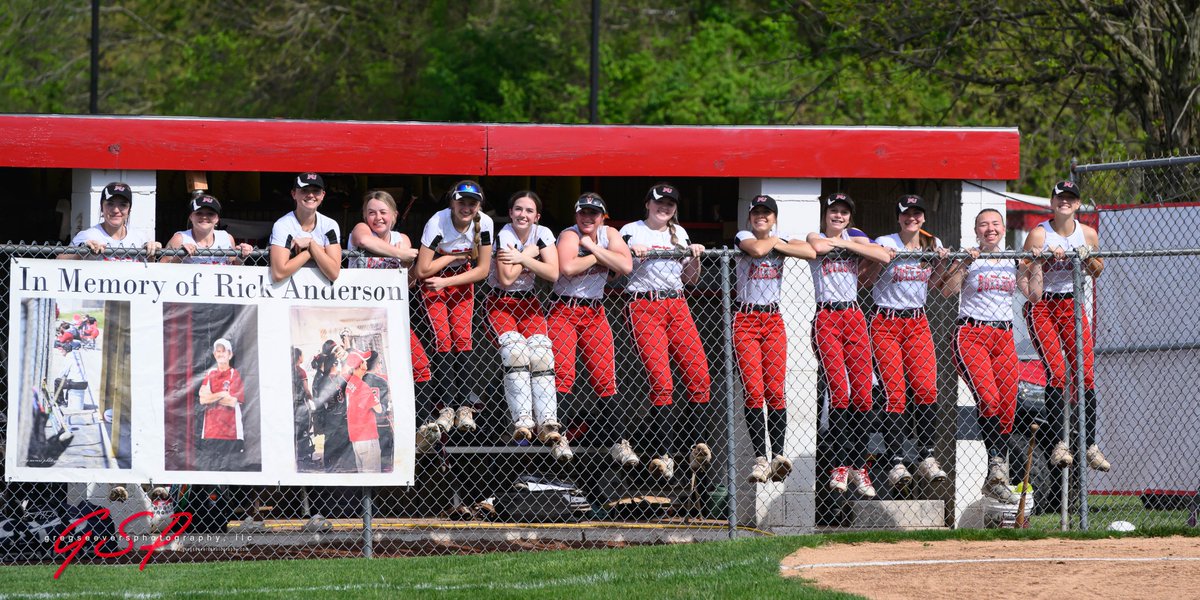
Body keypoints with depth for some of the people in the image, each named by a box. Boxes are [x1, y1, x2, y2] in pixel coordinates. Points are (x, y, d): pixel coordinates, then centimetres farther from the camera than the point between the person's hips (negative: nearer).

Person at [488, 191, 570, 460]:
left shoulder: (543, 234, -2)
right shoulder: (504, 237, -14)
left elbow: (553, 274, -11)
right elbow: (506, 279, -22)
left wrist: (521, 258, -19)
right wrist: (530, 253, -15)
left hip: (529, 302, 3)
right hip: (501, 303, -3)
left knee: (541, 354, -19)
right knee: (515, 350, -28)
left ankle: (549, 425, -26)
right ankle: (522, 419, -33)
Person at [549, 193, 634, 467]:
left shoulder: (609, 234, 5)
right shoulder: (569, 236, -10)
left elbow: (626, 266, -12)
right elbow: (567, 268, -31)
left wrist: (593, 248, -14)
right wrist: (598, 258, -16)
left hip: (595, 312, 5)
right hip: (564, 310, -5)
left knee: (605, 379, 4)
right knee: (563, 374, -14)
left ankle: (614, 441, 10)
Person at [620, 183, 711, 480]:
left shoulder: (679, 234, 20)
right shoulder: (631, 231, 8)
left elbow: (691, 279, 23)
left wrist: (695, 257, 6)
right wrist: (630, 251, -12)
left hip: (677, 305, 5)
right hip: (644, 307, -5)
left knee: (698, 374, -10)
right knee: (661, 381, -15)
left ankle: (699, 444, -5)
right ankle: (662, 454, -14)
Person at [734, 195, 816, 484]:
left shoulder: (781, 238, 10)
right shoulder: (743, 237, 0)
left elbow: (811, 252, -8)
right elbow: (757, 249, -24)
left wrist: (778, 244, -8)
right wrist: (775, 241, -4)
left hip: (773, 320, 3)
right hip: (746, 319, -3)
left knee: (775, 390, -4)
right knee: (753, 389, -10)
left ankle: (778, 454, -4)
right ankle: (760, 458, -11)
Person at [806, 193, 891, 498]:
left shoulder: (855, 236, 15)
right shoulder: (816, 237, 8)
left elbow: (884, 256, -4)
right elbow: (817, 246, -19)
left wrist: (843, 242, -3)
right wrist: (840, 242, 0)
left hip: (854, 317, 3)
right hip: (826, 318, -3)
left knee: (862, 394, -3)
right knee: (838, 391, -15)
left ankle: (858, 466, 5)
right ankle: (840, 466, -12)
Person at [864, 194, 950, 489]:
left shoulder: (932, 244, 7)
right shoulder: (885, 243, -6)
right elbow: (867, 278, -4)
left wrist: (941, 262, 1)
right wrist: (881, 260, -20)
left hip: (918, 322, 4)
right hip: (886, 323, -4)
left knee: (927, 388, -10)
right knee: (894, 392, -11)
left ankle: (928, 459, -3)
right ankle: (896, 463, -11)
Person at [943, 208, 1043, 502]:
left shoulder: (1013, 262, 14)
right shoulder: (969, 260, 2)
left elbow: (1034, 294, 13)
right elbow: (947, 290, -10)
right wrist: (964, 264, -19)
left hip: (1004, 337, 4)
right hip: (971, 335, -4)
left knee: (1007, 408, -1)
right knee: (988, 398, -25)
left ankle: (998, 480, 5)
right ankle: (997, 463, -26)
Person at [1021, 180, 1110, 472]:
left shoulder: (1088, 234, 5)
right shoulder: (1039, 234, -7)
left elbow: (1097, 272, 16)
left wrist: (1088, 259, -6)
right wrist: (1048, 258, -25)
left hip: (1073, 305, 4)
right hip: (1042, 307, -4)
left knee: (1086, 373, -4)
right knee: (1056, 373, -16)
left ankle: (1089, 445, 2)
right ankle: (1057, 444, -15)